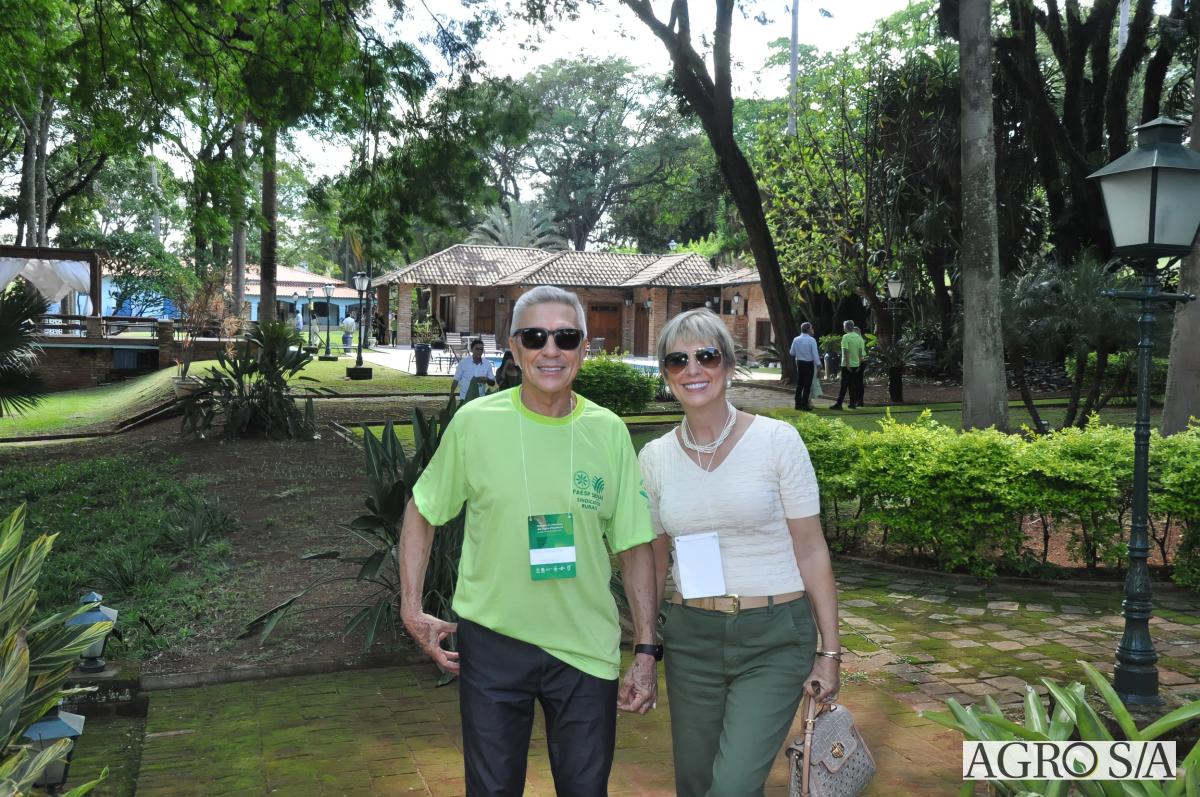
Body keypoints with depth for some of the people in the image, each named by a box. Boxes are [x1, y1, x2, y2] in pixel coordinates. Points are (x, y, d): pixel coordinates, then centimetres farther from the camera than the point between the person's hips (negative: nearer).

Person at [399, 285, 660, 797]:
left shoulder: (609, 432, -3)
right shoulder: (475, 422, -8)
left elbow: (634, 546, 1)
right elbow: (421, 513, 5)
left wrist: (647, 650, -1)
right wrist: (411, 608, -2)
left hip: (585, 647, 1)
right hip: (491, 643, -1)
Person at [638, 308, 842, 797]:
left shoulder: (777, 440, -8)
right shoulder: (655, 456, 2)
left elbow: (811, 551, -4)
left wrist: (829, 651, -5)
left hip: (775, 638, -3)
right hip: (691, 640, 4)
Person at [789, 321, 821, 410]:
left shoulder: (796, 340, 0)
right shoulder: (812, 340, -12)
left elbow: (792, 353, 5)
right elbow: (815, 354, -14)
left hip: (799, 363, 5)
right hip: (809, 364, -5)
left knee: (799, 384, 13)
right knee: (807, 385, 1)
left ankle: (798, 404, 15)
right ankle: (805, 404, 0)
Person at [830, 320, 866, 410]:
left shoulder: (846, 337, -12)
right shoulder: (858, 337, 7)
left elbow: (846, 351, -18)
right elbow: (860, 352, 8)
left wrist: (847, 364, -18)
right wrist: (859, 364, 13)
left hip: (847, 365, -6)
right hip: (856, 364, 6)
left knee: (844, 385, -6)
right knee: (852, 384, 11)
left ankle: (839, 404, -7)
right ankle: (853, 403, 11)